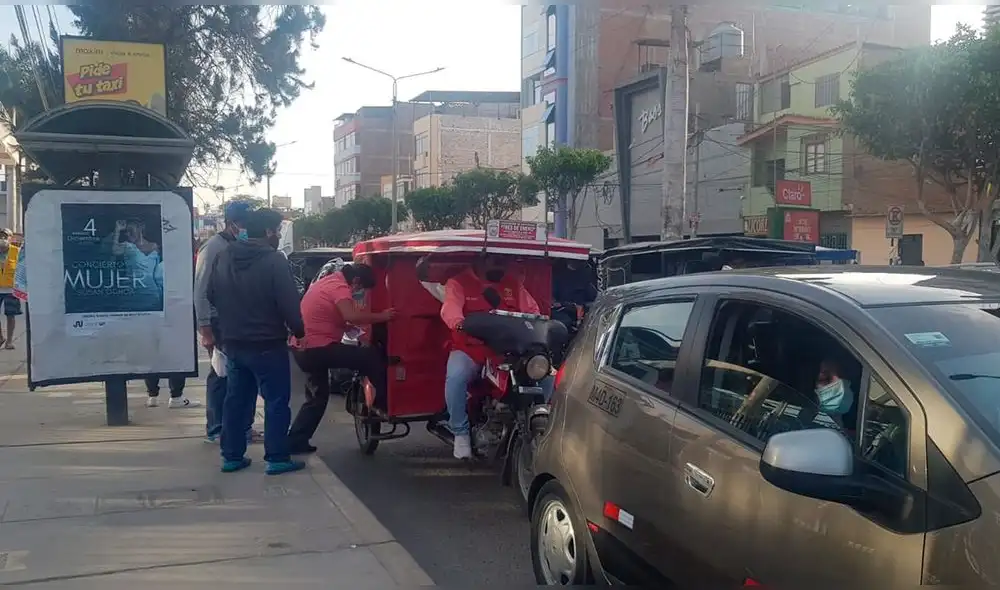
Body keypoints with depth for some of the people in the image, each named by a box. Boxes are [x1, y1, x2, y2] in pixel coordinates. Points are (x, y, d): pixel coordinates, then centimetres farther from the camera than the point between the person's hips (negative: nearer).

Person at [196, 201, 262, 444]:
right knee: (220, 376, 1)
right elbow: (200, 291, -12)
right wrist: (205, 329, -16)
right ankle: (215, 430, 12)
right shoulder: (213, 247, -9)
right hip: (220, 322, -6)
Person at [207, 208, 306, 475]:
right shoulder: (274, 260, -16)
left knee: (235, 400, 14)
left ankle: (232, 456, 19)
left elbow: (211, 295, 14)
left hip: (232, 342, 7)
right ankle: (277, 458, 3)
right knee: (276, 401, 1)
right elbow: (289, 303, -18)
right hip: (267, 344, -7)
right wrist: (298, 331, -3)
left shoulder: (225, 256, 7)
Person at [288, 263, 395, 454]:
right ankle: (385, 402, 2)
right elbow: (352, 316, -30)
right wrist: (381, 316, -19)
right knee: (371, 357, -7)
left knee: (317, 398, 18)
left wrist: (346, 326, 16)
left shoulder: (327, 281, 18)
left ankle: (295, 442, 17)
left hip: (302, 348, 10)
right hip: (318, 348, -10)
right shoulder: (340, 287, -13)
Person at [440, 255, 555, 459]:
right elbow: (450, 306, -18)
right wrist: (459, 322, -42)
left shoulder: (514, 283, 16)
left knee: (546, 374, -12)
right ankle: (461, 433, -15)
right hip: (470, 348, -3)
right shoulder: (459, 282, 2)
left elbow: (532, 310, 10)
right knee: (455, 377, -34)